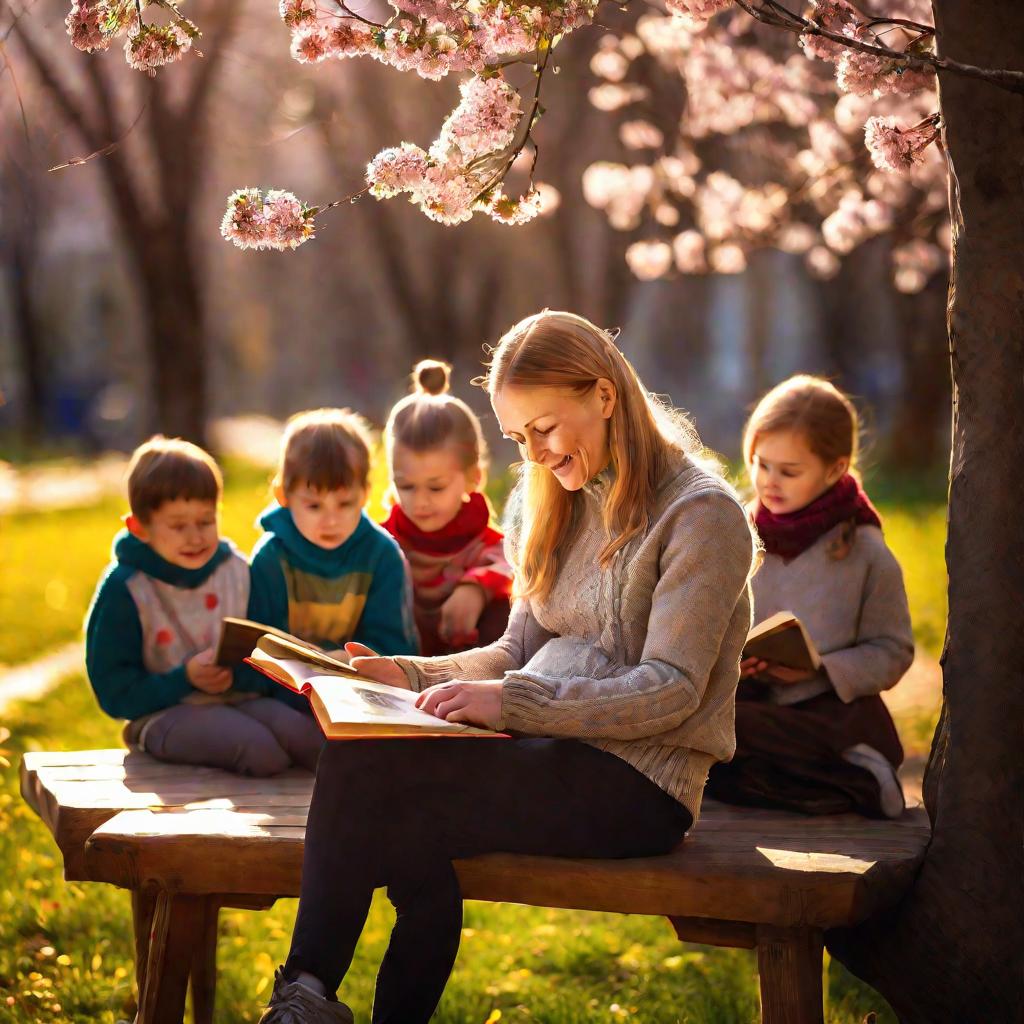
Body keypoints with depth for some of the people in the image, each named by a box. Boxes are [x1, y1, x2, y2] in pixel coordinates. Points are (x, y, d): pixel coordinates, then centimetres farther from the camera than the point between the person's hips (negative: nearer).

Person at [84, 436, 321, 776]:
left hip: (238, 698, 4)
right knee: (258, 747, -33)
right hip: (162, 713, -4)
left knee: (298, 732, -29)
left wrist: (240, 674, -13)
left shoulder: (236, 570, 10)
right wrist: (185, 679, -17)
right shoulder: (124, 590, -3)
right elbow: (115, 690, -5)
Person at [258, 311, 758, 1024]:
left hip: (638, 784, -7)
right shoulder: (570, 506, 19)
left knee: (365, 768, -23)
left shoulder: (702, 512, -7)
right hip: (549, 754, 7)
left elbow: (671, 691, -15)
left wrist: (513, 701, -25)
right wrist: (409, 675, 1)